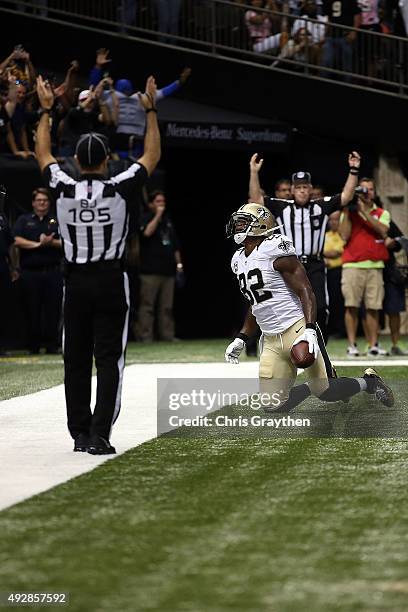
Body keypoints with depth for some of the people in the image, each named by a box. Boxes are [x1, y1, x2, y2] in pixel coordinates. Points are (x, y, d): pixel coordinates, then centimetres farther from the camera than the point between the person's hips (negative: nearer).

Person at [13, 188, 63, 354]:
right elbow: (16, 241, -3)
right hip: (30, 271, 0)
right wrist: (38, 244, -10)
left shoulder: (57, 221, 13)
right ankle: (33, 346, 7)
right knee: (33, 310, 1)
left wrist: (51, 242, -12)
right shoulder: (23, 220, 12)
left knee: (53, 310, -3)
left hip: (53, 271, 0)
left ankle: (52, 344, 3)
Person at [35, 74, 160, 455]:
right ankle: (99, 436, -10)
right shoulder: (120, 190, -9)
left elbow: (43, 155, 15)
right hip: (110, 282, -2)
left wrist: (46, 111, 24)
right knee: (108, 360, -2)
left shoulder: (64, 190, -4)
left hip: (75, 282, 2)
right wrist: (150, 112, 13)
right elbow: (152, 157, 6)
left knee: (76, 360, 9)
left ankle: (80, 433, 12)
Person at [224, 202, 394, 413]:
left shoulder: (274, 250, -11)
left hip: (297, 329, -7)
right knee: (274, 406, -1)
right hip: (271, 341, 7)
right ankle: (312, 387, 26)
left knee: (325, 392, -11)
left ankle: (369, 381, 17)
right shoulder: (239, 260, 13)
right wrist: (241, 339, 18)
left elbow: (305, 291, -14)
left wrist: (309, 329, -24)